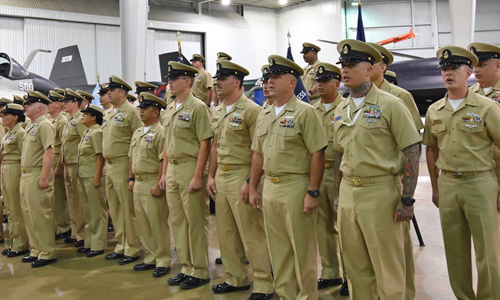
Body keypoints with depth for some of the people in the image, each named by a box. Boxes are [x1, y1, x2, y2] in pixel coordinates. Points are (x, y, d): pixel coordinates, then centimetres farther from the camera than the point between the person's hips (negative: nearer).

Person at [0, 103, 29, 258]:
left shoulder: (20, 133, -11)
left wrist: (23, 176, -17)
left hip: (15, 171, -9)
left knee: (17, 210, -3)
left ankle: (20, 245, 6)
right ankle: (13, 243, 22)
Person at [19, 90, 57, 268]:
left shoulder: (44, 125, -12)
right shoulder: (31, 127, 17)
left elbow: (49, 152, -20)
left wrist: (43, 178, -23)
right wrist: (24, 176, 17)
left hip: (37, 176, -10)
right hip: (26, 175, 10)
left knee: (40, 215, -5)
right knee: (28, 214, 14)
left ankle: (47, 253, 4)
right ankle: (36, 250, 24)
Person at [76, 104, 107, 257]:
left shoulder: (97, 132, -13)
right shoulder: (87, 132, 15)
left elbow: (100, 156, -18)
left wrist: (97, 176, -22)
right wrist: (80, 175, 18)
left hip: (93, 176, -10)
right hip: (83, 176, 10)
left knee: (97, 212, -1)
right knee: (88, 211, 16)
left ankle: (98, 245, 6)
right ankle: (89, 242, 26)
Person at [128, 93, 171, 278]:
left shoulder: (160, 133, -13)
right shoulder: (137, 133, 15)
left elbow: (164, 161, -18)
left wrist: (158, 185, -21)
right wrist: (131, 178, 16)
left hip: (152, 184, -9)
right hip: (138, 183, 9)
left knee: (158, 224, -1)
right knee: (143, 224, 14)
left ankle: (163, 261, 10)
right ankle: (150, 258, 26)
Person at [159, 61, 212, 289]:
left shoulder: (197, 107, -10)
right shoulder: (169, 110, 15)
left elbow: (205, 144, -15)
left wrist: (197, 176, -19)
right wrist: (164, 173, 15)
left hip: (190, 168, -8)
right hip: (172, 170, 9)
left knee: (196, 222, -1)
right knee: (177, 220, 13)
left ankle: (199, 272, 11)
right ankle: (186, 267, 26)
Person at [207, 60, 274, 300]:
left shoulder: (251, 110, -11)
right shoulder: (217, 112, 14)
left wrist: (250, 181, -20)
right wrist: (211, 176, 13)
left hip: (241, 175, -8)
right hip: (221, 176, 8)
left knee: (252, 233, -3)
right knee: (226, 232, 14)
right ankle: (235, 278, 29)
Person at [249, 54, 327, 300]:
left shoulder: (305, 112, -8)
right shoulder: (264, 115, 13)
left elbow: (317, 154, -13)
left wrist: (312, 192, -16)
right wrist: (253, 188, 13)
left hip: (296, 187, -7)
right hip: (270, 187, 7)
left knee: (302, 248, 3)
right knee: (278, 247, 15)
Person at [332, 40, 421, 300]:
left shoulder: (390, 105, -8)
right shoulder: (341, 110, 11)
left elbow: (412, 153, -11)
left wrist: (407, 200, -14)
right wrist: (337, 195, 15)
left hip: (380, 193, -6)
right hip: (348, 193, 6)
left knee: (388, 269, 4)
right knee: (355, 268, 16)